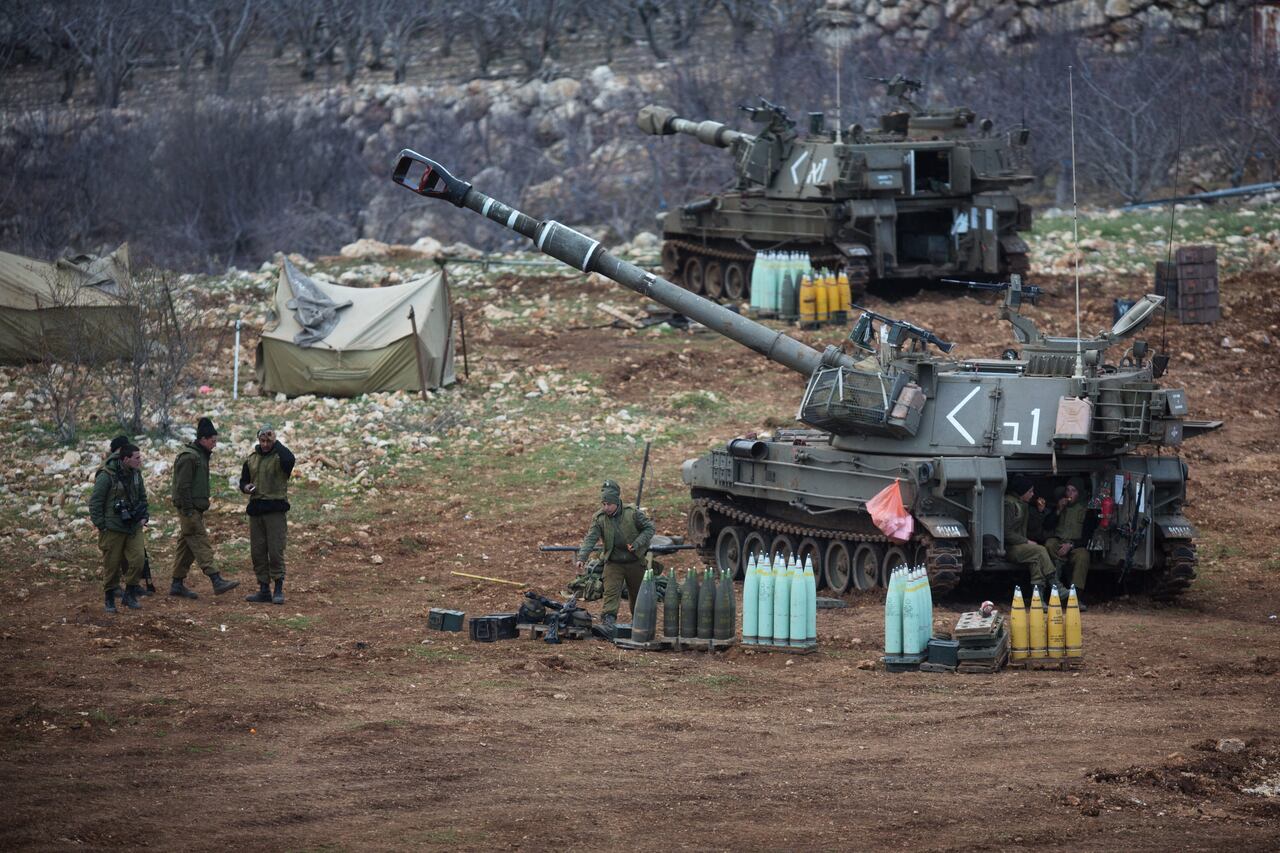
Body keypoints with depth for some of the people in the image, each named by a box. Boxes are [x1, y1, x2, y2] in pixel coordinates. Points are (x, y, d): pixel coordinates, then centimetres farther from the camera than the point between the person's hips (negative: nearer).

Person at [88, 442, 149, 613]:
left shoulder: (136, 474, 7)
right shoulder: (107, 476, -16)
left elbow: (142, 497, 22)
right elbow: (95, 501, -12)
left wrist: (143, 516, 10)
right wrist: (100, 525, -13)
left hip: (133, 527, 6)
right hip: (113, 528, -6)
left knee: (137, 559, -5)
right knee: (112, 564, 1)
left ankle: (129, 595, 10)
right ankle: (109, 600, 14)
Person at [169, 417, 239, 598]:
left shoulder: (201, 456, 17)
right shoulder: (188, 457, -15)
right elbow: (183, 486, -19)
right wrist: (188, 512, -22)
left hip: (196, 509, 10)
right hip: (190, 509, -10)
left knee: (186, 547, 11)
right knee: (201, 544, -14)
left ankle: (177, 584, 16)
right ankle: (216, 581, -20)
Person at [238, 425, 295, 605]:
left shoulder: (279, 456, -3)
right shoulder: (251, 459, 14)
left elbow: (289, 460, -28)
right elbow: (243, 480, 23)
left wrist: (275, 443, -20)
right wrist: (246, 487, 0)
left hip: (275, 509, -6)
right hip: (256, 509, 6)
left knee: (275, 551, -8)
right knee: (258, 552, 6)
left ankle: (279, 590, -2)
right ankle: (264, 590, 12)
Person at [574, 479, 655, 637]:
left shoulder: (633, 513, -12)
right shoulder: (599, 518, -9)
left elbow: (649, 528, -4)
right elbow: (591, 538, -17)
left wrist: (637, 544, -19)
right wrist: (582, 557, -32)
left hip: (635, 562, 0)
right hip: (613, 563, 0)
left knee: (637, 595, 14)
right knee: (611, 593, -17)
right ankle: (607, 623, -25)